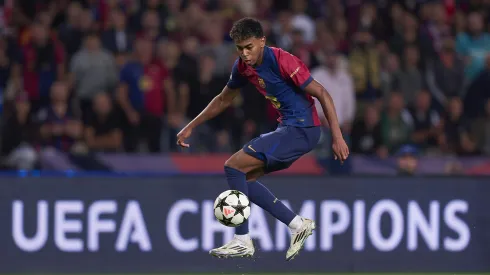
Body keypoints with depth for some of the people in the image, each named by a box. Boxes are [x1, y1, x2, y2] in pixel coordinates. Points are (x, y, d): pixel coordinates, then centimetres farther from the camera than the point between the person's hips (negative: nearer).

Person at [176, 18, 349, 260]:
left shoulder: (282, 61, -20)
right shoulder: (242, 67, 4)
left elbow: (322, 94, -18)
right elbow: (223, 100, 21)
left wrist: (337, 137, -21)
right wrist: (191, 127, 19)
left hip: (302, 129, -9)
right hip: (287, 128, 9)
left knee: (234, 166, -12)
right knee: (244, 177, 9)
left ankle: (243, 242, -7)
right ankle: (297, 225, 9)